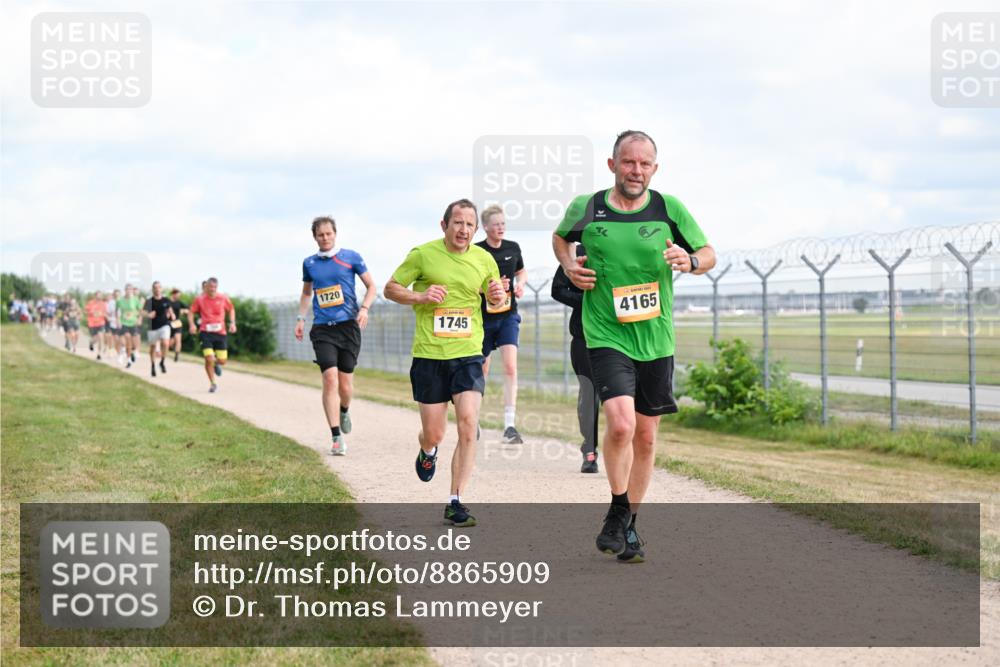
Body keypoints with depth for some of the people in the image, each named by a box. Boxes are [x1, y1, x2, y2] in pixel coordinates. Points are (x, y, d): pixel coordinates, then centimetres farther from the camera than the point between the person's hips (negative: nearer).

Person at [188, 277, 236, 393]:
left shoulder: (223, 298, 1)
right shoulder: (200, 299, -2)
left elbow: (231, 310, 17)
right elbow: (191, 312, 7)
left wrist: (232, 323, 4)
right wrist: (191, 324, -10)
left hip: (220, 332, 2)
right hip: (205, 332, -2)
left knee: (222, 361, 1)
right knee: (209, 359, -14)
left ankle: (216, 363, 41)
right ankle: (212, 384, 5)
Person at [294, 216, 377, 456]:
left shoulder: (351, 257, 3)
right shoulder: (309, 263, 11)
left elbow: (371, 286, 8)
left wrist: (364, 308, -8)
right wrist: (300, 318, 16)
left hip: (348, 325, -1)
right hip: (322, 328, 1)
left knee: (345, 385, 0)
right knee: (330, 378, -15)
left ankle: (344, 411, 36)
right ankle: (337, 438, -14)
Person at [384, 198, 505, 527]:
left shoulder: (484, 259, 5)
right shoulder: (422, 254, -3)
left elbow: (495, 298, 20)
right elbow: (391, 288, 4)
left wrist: (498, 295, -5)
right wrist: (420, 297, -15)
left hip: (468, 355, 1)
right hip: (429, 355, -1)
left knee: (468, 425, -15)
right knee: (433, 435, 3)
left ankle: (455, 502, -7)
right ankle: (427, 452, 43)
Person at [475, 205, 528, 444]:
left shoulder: (513, 248, 4)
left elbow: (521, 271, 23)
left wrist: (520, 284, 1)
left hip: (508, 315, 2)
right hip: (483, 317, -2)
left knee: (510, 367, -14)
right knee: (482, 370, 10)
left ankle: (509, 426, -18)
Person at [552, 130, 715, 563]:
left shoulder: (669, 209, -1)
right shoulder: (586, 208, -2)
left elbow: (708, 254, 9)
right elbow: (560, 237, 20)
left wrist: (690, 262, -13)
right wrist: (568, 265, 0)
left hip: (656, 339, 2)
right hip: (606, 336, -2)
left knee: (645, 436, 10)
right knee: (620, 422, -22)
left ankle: (630, 526, 27)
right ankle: (617, 512, 2)